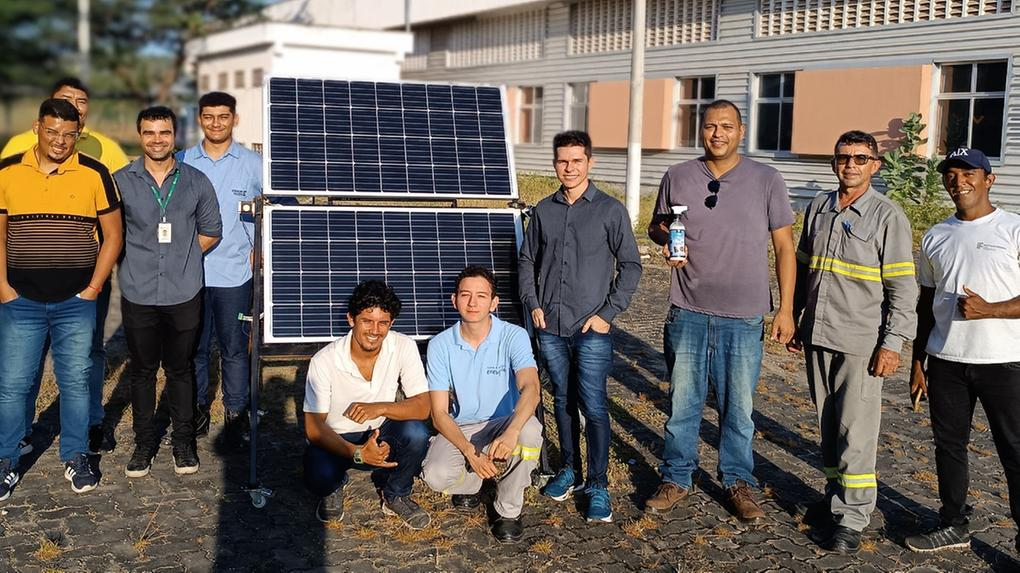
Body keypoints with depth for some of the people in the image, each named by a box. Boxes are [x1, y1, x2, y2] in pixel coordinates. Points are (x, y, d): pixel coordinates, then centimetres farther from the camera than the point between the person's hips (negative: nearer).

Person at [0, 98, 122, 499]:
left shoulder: (94, 174, -1)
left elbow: (113, 234, 2)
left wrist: (93, 288, -3)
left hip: (76, 302, 0)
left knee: (76, 381, 7)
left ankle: (76, 458, 21)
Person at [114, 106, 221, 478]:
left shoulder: (196, 182, 3)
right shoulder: (120, 181, 1)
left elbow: (210, 232, 9)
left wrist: (179, 258, 3)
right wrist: (137, 260, 0)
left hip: (184, 294, 0)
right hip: (138, 295, 0)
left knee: (180, 369, 10)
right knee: (142, 370, 10)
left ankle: (183, 442, 24)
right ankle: (144, 443, 24)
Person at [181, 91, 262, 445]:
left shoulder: (253, 164, 0)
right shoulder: (183, 162, 6)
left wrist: (259, 249, -2)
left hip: (234, 273, -2)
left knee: (234, 349, 4)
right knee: (193, 347, 10)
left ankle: (236, 413, 16)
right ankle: (198, 409, 25)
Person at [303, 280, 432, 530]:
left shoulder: (404, 347, -16)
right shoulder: (324, 360, -22)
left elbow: (422, 407, -16)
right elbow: (313, 427, -21)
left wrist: (381, 408, -36)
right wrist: (357, 453, -38)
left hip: (381, 434, 2)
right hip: (336, 439, -2)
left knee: (416, 433, -30)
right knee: (319, 476, -33)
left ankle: (395, 495, 0)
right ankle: (334, 487, 8)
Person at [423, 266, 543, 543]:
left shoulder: (513, 337, -13)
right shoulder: (440, 345, -9)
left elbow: (531, 389, -30)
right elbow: (439, 413, -10)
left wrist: (511, 433, -49)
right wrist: (470, 452, -27)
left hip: (504, 425, -1)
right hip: (460, 429, 1)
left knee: (530, 430, -35)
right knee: (436, 476, -28)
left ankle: (508, 510, -10)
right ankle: (471, 481, 12)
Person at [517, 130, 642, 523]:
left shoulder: (610, 210, -3)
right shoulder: (544, 210, 8)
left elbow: (630, 266, -1)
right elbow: (527, 260, 16)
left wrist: (608, 313, -8)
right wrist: (533, 304, 4)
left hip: (591, 329, -4)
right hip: (550, 327, 4)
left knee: (593, 407, -4)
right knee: (563, 400, 14)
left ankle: (598, 485, 6)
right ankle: (570, 470, 27)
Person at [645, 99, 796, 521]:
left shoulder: (766, 180, -1)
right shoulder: (677, 177, 4)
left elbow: (785, 247, 3)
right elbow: (656, 226, 17)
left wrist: (786, 308, -2)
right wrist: (665, 237, -8)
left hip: (744, 317, -1)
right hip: (688, 313, 1)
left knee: (738, 407, 9)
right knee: (682, 402, 9)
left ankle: (738, 482, 25)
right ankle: (676, 479, 23)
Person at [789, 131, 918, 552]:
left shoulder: (887, 216, -6)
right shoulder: (818, 208, 9)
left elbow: (903, 287, -8)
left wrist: (893, 343, -12)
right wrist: (793, 320, 16)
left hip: (860, 341, -5)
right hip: (817, 336, 5)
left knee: (856, 431, -4)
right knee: (828, 424, 14)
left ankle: (852, 518, 4)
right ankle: (835, 495, 28)